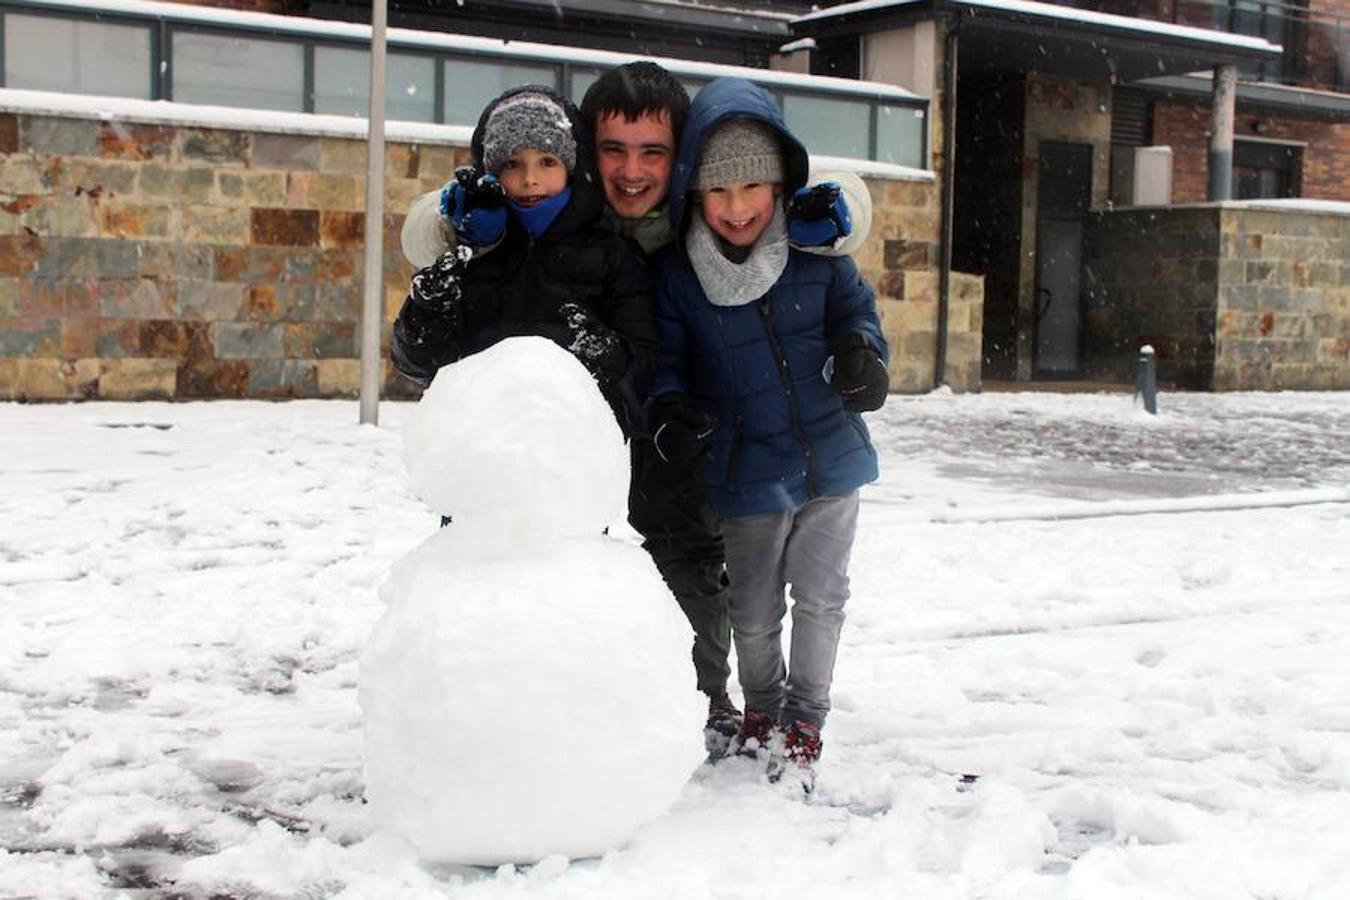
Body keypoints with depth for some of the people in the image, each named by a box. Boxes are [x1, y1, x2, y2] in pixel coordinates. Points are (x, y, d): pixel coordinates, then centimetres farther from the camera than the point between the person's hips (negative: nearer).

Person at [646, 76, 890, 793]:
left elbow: (854, 307, 9)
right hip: (747, 478, 0)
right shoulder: (676, 276, -8)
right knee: (753, 611, 14)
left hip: (831, 462, 1)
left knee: (819, 598, 9)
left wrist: (861, 352, -12)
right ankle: (760, 711, 39)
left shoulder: (816, 251, -6)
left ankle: (805, 721, 28)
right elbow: (664, 362, -2)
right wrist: (670, 413, -21)